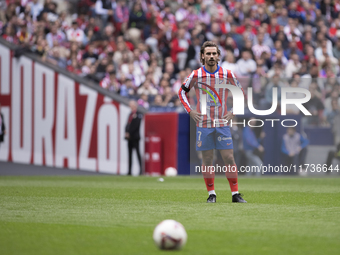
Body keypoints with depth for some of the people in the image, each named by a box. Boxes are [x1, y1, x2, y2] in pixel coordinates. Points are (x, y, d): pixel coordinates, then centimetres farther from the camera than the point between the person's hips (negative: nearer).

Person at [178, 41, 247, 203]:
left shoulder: (227, 74, -1)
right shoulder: (196, 75, -3)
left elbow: (240, 93, 12)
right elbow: (182, 92, 11)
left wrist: (233, 112, 2)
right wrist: (190, 111, 1)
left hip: (222, 123, 0)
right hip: (203, 124, 0)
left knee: (229, 158, -3)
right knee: (207, 159, 1)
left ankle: (235, 194, 2)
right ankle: (211, 194, 9)